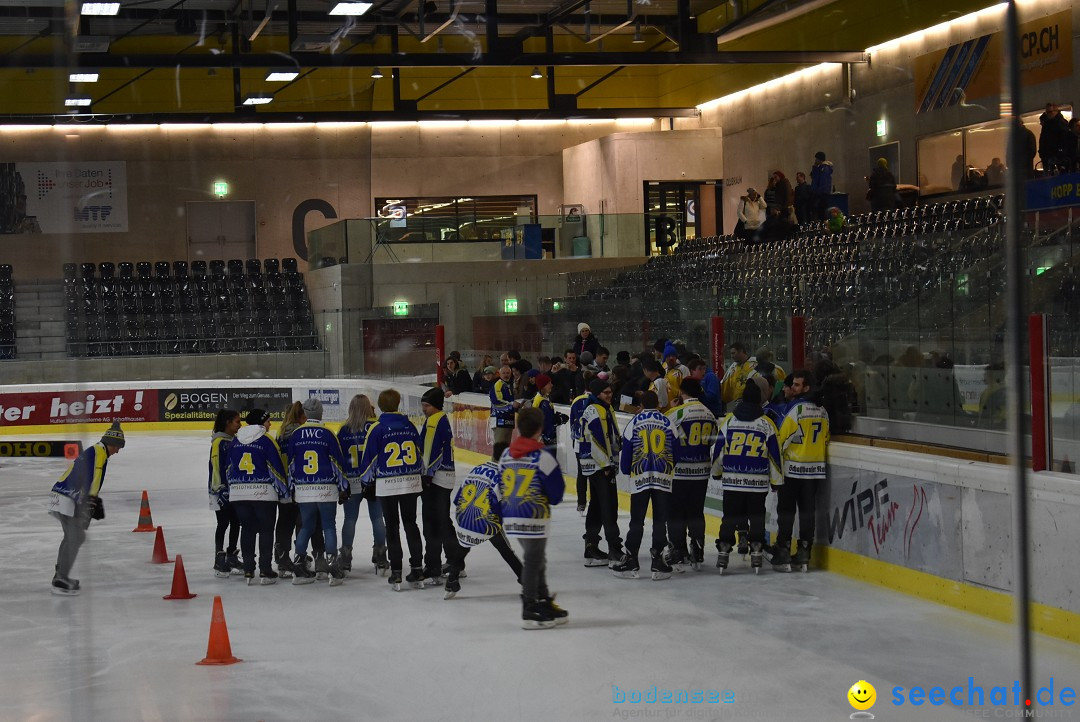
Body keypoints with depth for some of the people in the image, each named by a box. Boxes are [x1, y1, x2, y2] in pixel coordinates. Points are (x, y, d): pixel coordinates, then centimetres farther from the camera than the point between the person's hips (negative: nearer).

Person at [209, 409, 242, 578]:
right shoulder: (219, 442, -15)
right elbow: (218, 468, -19)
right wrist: (221, 491, -22)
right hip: (222, 491, -8)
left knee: (236, 523, 13)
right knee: (223, 524, -3)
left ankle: (232, 557, 25)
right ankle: (219, 562, 3)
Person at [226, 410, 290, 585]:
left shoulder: (235, 441, 10)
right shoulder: (266, 440, -7)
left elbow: (229, 468, 15)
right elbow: (277, 467, -6)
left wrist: (233, 488, 24)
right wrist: (284, 491, 3)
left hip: (239, 493, 5)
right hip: (264, 492, -5)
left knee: (247, 529, 11)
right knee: (266, 530, 4)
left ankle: (248, 571, 9)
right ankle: (265, 571, 2)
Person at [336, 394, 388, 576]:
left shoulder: (344, 430, 0)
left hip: (351, 482, 1)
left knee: (350, 518, 7)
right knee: (377, 518, 5)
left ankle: (345, 559, 7)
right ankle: (380, 560, 7)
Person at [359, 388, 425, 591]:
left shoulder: (377, 428, -7)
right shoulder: (409, 425, 4)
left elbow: (369, 458, -5)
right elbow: (420, 454, 10)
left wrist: (367, 481, 10)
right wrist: (418, 475, 23)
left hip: (386, 485, -3)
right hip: (411, 482, 3)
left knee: (392, 526, 5)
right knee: (410, 523, 11)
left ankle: (396, 573, 3)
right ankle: (417, 570, 7)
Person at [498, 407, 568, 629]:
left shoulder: (506, 455, 8)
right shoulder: (543, 456, -13)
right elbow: (556, 493, -9)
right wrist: (550, 498, 11)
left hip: (511, 517, 7)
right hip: (534, 519, -7)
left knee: (537, 561, 19)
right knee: (532, 562, 0)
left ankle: (545, 604, 28)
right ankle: (530, 611, 4)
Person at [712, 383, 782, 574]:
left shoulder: (729, 420, 0)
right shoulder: (767, 423, -2)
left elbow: (719, 449, 5)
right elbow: (774, 454, 0)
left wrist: (717, 471, 20)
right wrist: (777, 480, 9)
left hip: (731, 480, 1)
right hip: (758, 481, -1)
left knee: (730, 518, 8)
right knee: (757, 518, 9)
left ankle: (723, 553, 5)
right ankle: (756, 553, 8)